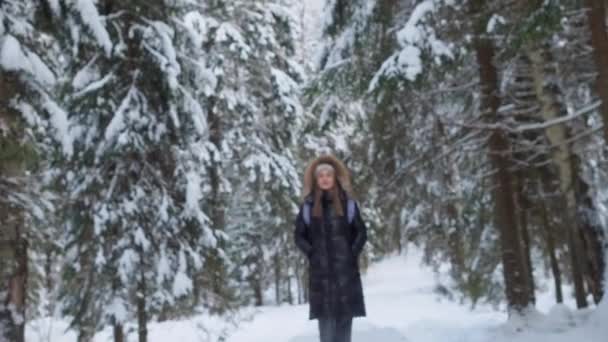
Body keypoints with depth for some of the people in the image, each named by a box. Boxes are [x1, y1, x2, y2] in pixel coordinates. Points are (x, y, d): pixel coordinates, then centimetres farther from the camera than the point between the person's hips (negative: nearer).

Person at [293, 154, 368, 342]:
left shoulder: (348, 203, 5)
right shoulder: (308, 206, 4)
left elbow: (361, 232, 9)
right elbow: (299, 235, 9)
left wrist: (353, 253, -1)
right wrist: (311, 253, -1)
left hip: (345, 267, 1)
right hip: (320, 268, 0)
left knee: (345, 312, 1)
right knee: (325, 313, -2)